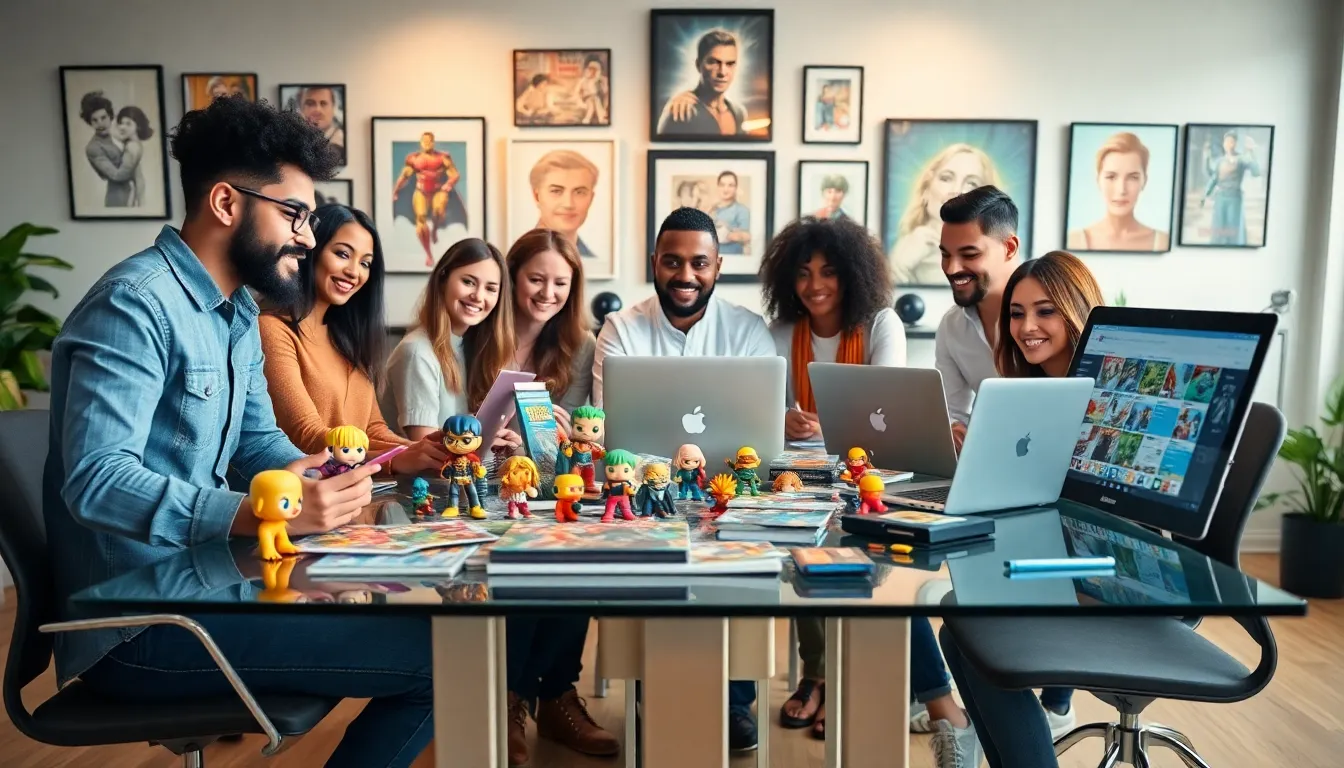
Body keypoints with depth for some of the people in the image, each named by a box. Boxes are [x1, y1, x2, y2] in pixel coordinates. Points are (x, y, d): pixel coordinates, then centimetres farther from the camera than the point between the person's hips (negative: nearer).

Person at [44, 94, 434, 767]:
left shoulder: (239, 311, 13)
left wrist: (317, 481, -6)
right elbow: (96, 480, -26)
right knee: (438, 655, -17)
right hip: (135, 628, -10)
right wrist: (259, 516, -35)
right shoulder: (136, 303, -17)